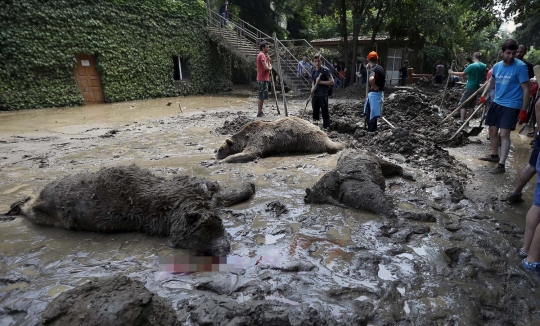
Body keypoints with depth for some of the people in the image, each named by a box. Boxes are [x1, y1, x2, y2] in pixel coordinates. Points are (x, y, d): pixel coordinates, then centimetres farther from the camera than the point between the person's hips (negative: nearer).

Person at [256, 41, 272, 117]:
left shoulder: (264, 55, 19)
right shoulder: (262, 55, -13)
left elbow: (268, 67, 19)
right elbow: (266, 68, -22)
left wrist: (268, 60, 2)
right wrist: (270, 68, -2)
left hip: (264, 79, 10)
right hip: (262, 79, -10)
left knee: (262, 96, 12)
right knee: (261, 96, -7)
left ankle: (260, 112, 18)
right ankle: (259, 113, -4)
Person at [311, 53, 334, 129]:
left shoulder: (325, 70, -8)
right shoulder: (313, 71, 11)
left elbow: (332, 82, -13)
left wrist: (321, 81, -17)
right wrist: (312, 88, 2)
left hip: (323, 95, -7)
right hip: (315, 95, 7)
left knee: (324, 111, -6)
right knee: (315, 111, 14)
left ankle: (326, 127, 0)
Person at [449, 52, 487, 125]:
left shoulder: (472, 66, -17)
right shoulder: (484, 66, 5)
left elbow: (462, 74, -13)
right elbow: (483, 76, 16)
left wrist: (452, 72, -4)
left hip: (470, 87, -7)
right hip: (476, 87, 7)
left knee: (463, 104, -5)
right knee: (471, 105, 14)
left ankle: (462, 121, -13)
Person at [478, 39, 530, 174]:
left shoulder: (520, 66, -14)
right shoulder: (497, 66, 3)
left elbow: (526, 89, -13)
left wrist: (523, 110, -16)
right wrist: (483, 95, 8)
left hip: (511, 106, -6)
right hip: (497, 103, 6)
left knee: (504, 134, -12)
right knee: (492, 130, 14)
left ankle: (501, 164, -8)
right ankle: (494, 155, 34)